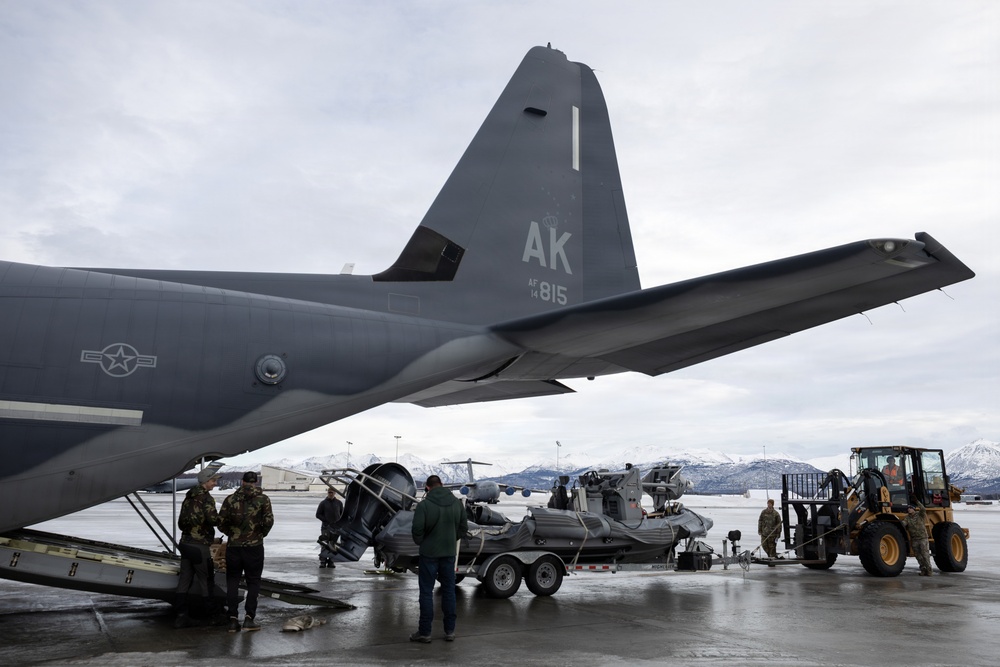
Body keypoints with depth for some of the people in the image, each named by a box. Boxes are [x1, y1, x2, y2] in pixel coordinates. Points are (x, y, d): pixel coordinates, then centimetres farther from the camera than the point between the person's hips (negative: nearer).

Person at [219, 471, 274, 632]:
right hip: (254, 546, -1)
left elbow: (221, 523, -1)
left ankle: (233, 618, 6)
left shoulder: (230, 499, 2)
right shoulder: (263, 499, -3)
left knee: (232, 581, 11)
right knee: (253, 582, 9)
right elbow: (268, 521, -11)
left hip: (233, 546, 1)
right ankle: (249, 618, 3)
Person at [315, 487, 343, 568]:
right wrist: (326, 520, -8)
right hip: (326, 527, -2)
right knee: (325, 544, -9)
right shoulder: (323, 503, 2)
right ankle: (323, 561, -5)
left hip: (336, 527, 2)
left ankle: (331, 561, 12)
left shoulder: (339, 503, 7)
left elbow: (342, 513, 17)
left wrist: (338, 521, -1)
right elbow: (318, 514, 4)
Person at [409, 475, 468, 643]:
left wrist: (420, 542, 3)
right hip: (449, 553, 4)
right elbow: (464, 527, 6)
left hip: (429, 553, -4)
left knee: (426, 592, 5)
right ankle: (450, 631, 17)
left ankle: (424, 632, 9)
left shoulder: (424, 504, -16)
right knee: (449, 590, 13)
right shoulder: (457, 503, 1)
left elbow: (417, 529, -17)